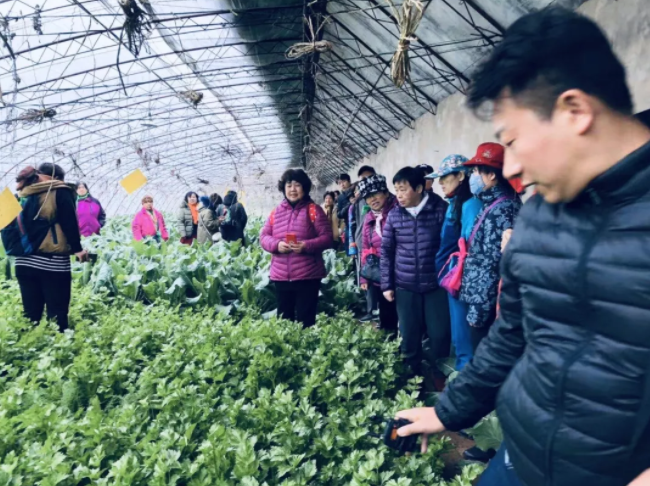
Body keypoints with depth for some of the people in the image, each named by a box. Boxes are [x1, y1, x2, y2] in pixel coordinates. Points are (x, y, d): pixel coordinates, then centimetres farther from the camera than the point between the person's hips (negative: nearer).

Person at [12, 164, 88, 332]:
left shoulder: (22, 195, 14)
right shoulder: (60, 192, -2)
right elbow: (70, 222, -11)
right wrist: (77, 248, -6)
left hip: (24, 261, 6)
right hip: (54, 262, -6)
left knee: (31, 315, 11)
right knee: (57, 315, -2)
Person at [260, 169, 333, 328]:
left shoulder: (313, 210, -1)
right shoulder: (276, 211, 10)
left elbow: (327, 237, -5)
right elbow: (263, 236, 10)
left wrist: (306, 246, -21)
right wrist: (276, 244, -12)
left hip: (307, 275, -4)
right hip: (281, 275, 4)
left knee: (305, 320, 2)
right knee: (284, 318, 13)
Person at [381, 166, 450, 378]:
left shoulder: (440, 209, -7)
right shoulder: (394, 215, 0)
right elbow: (386, 251, 5)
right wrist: (387, 284, 4)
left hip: (436, 284, -2)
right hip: (405, 286, 2)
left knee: (439, 335, 7)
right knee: (409, 337, 11)